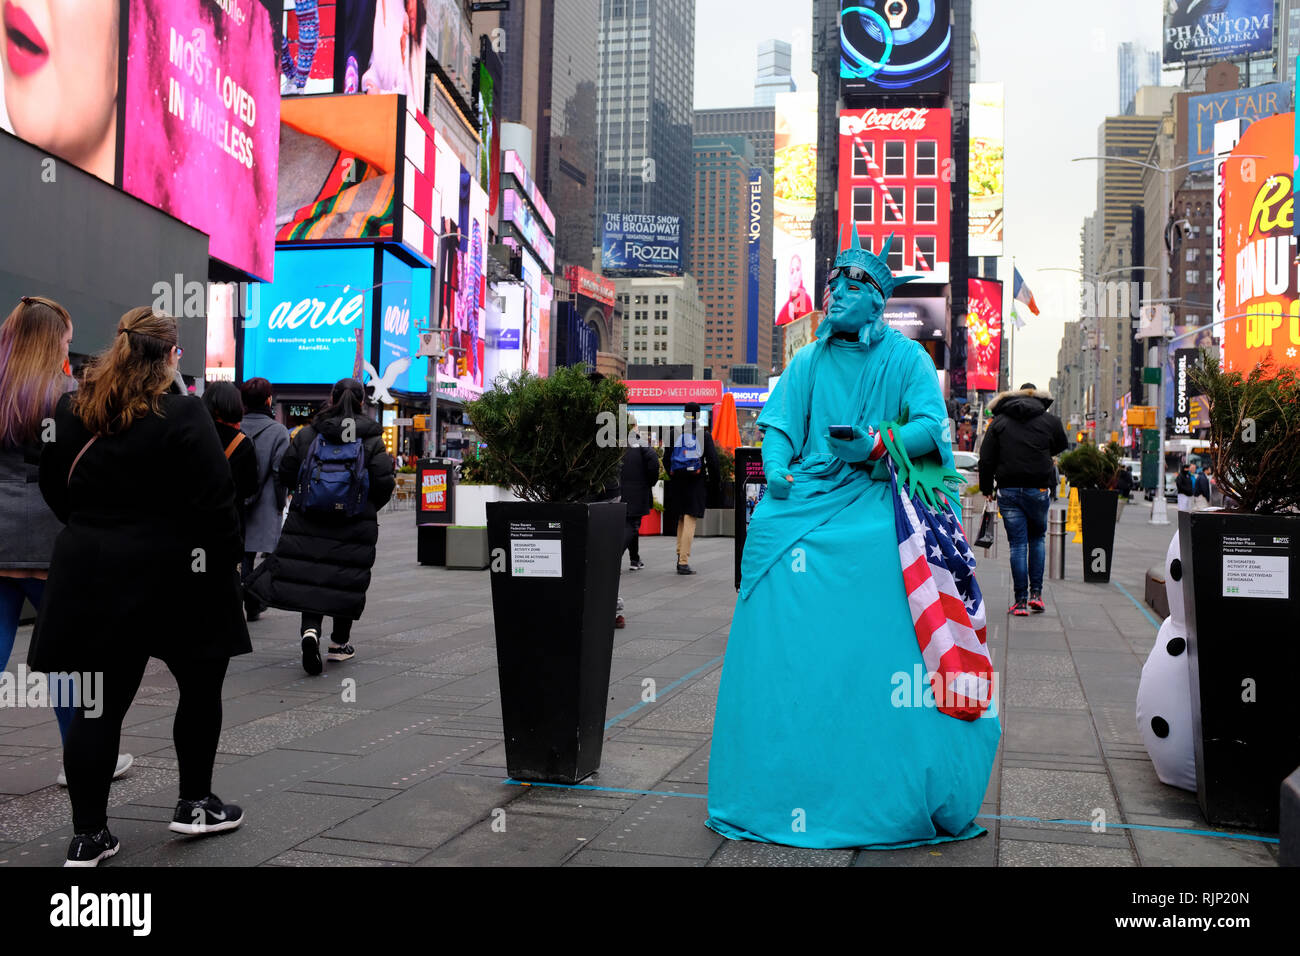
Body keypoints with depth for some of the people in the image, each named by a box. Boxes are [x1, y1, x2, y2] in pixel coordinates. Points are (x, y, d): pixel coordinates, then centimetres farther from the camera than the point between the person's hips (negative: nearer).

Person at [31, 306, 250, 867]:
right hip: (171, 576, -5)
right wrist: (227, 561, -2)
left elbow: (56, 491, 13)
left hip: (91, 573, 5)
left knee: (101, 703, 9)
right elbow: (214, 501, -14)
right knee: (201, 685, 14)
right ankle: (195, 805, 20)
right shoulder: (182, 413, -13)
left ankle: (88, 834, 11)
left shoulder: (70, 411, 6)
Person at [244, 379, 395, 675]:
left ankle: (310, 629, -20)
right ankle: (340, 643, 20)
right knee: (348, 581, 10)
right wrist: (369, 507, 10)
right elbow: (384, 483, -9)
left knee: (311, 577, 4)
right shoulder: (373, 441, -4)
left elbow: (286, 475, 3)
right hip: (355, 527, -1)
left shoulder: (306, 435, 1)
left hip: (308, 522, 1)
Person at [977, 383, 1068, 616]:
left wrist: (987, 488, 10)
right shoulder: (1050, 421, 4)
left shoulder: (999, 422, 5)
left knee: (1017, 543, 3)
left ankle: (1021, 600, 1)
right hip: (1038, 489, 0)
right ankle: (1036, 593, 9)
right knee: (1037, 538, 17)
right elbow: (1062, 448, 19)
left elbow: (986, 459, 1)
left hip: (1008, 490, 0)